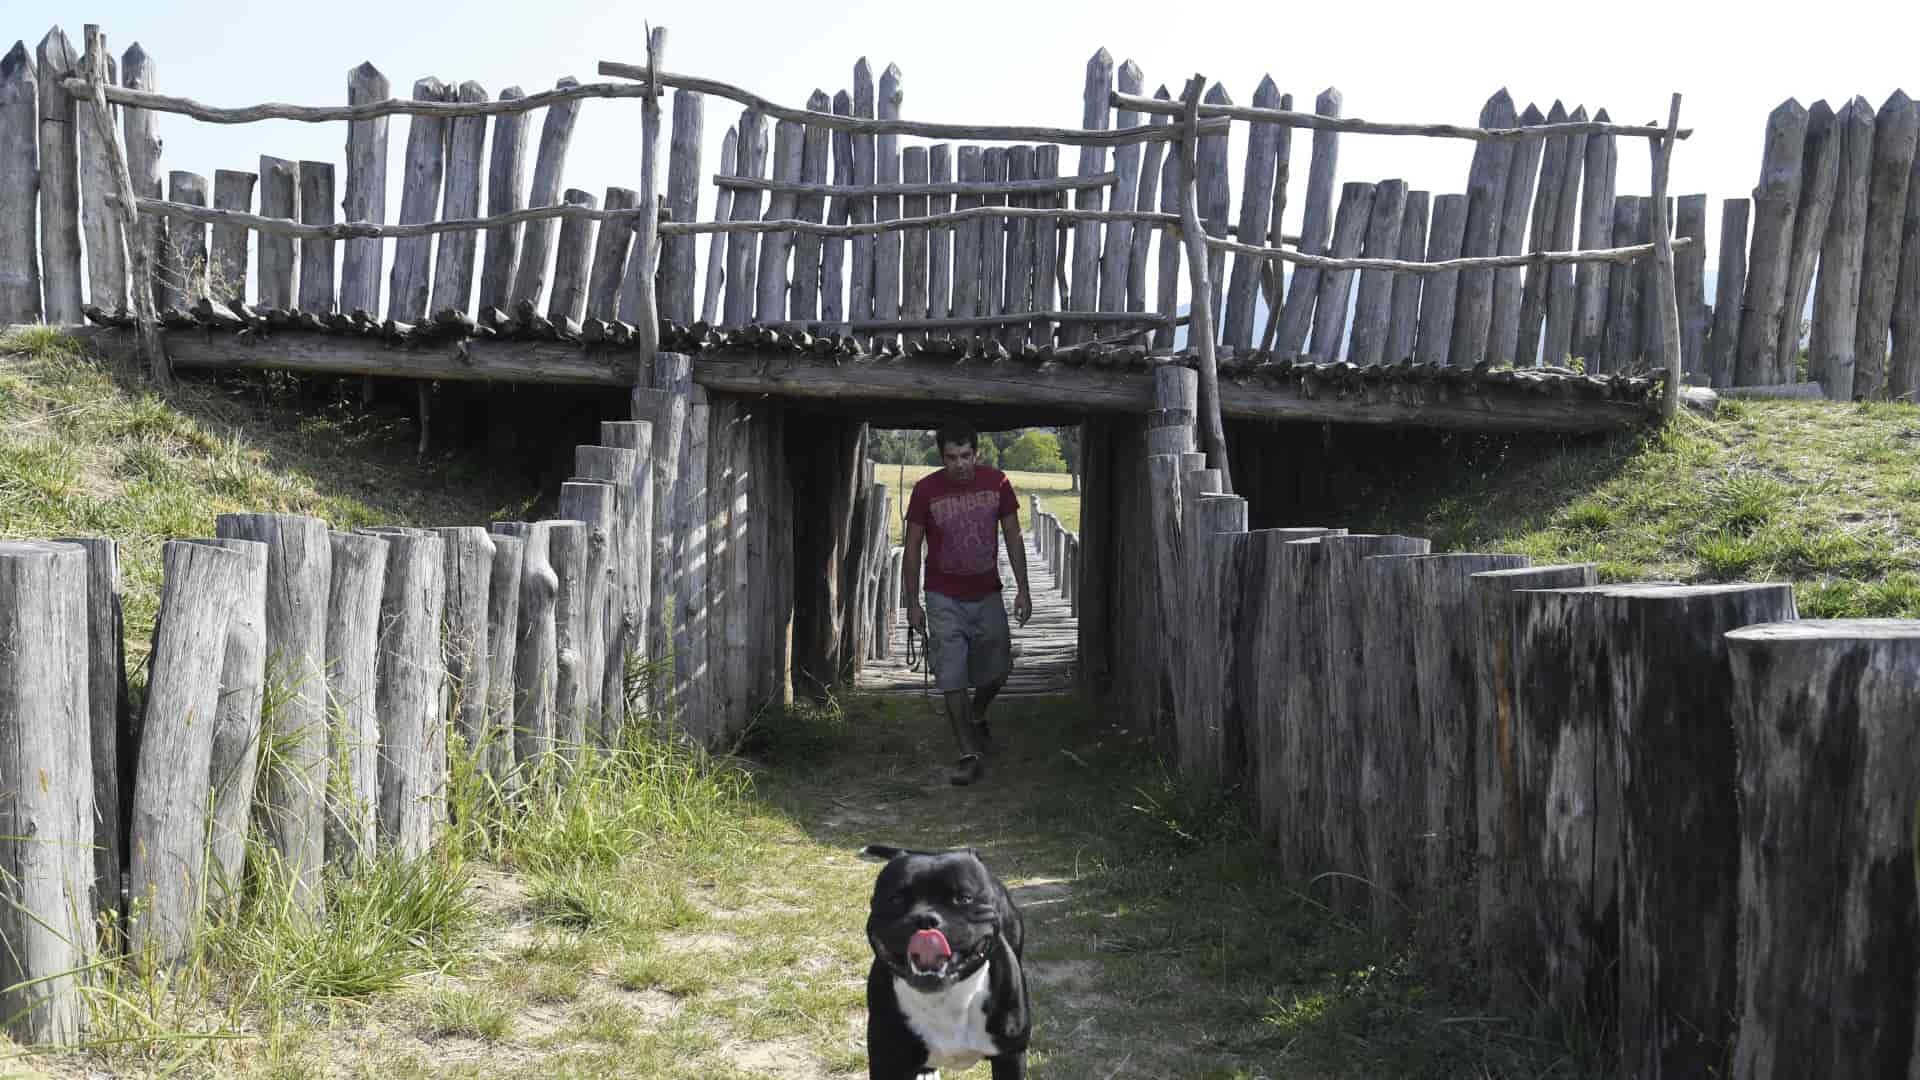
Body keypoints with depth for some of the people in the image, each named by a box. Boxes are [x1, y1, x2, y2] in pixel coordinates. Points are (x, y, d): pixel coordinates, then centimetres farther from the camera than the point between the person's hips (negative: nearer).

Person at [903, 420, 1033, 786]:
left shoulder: (997, 483, -7)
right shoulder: (926, 490, -12)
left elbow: (1013, 537, 2)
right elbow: (912, 548, -4)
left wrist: (1023, 589, -3)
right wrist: (912, 602, -5)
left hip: (987, 595, 2)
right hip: (945, 599, -2)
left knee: (995, 671, 11)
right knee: (952, 679, -6)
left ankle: (977, 718, 42)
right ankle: (971, 754, 1)